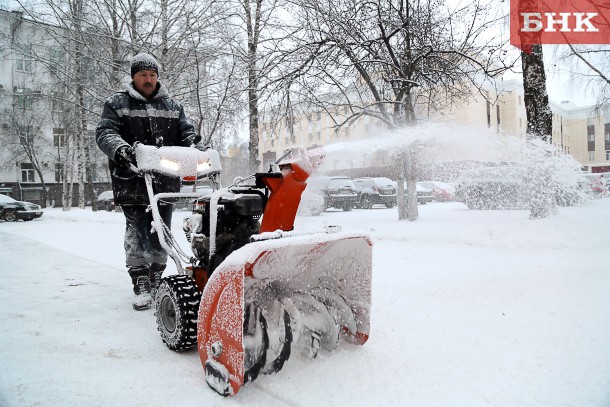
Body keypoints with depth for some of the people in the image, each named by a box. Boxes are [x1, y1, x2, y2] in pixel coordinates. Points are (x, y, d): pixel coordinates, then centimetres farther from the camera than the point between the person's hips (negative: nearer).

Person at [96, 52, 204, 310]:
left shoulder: (172, 106, 18)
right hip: (132, 181, -3)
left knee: (161, 235, 8)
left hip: (165, 181, 3)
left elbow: (186, 132, 15)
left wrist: (197, 148, -9)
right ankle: (141, 288, 5)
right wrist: (120, 148, -27)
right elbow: (104, 132, -5)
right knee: (137, 235, -3)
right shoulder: (117, 103, 7)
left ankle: (156, 282, 22)